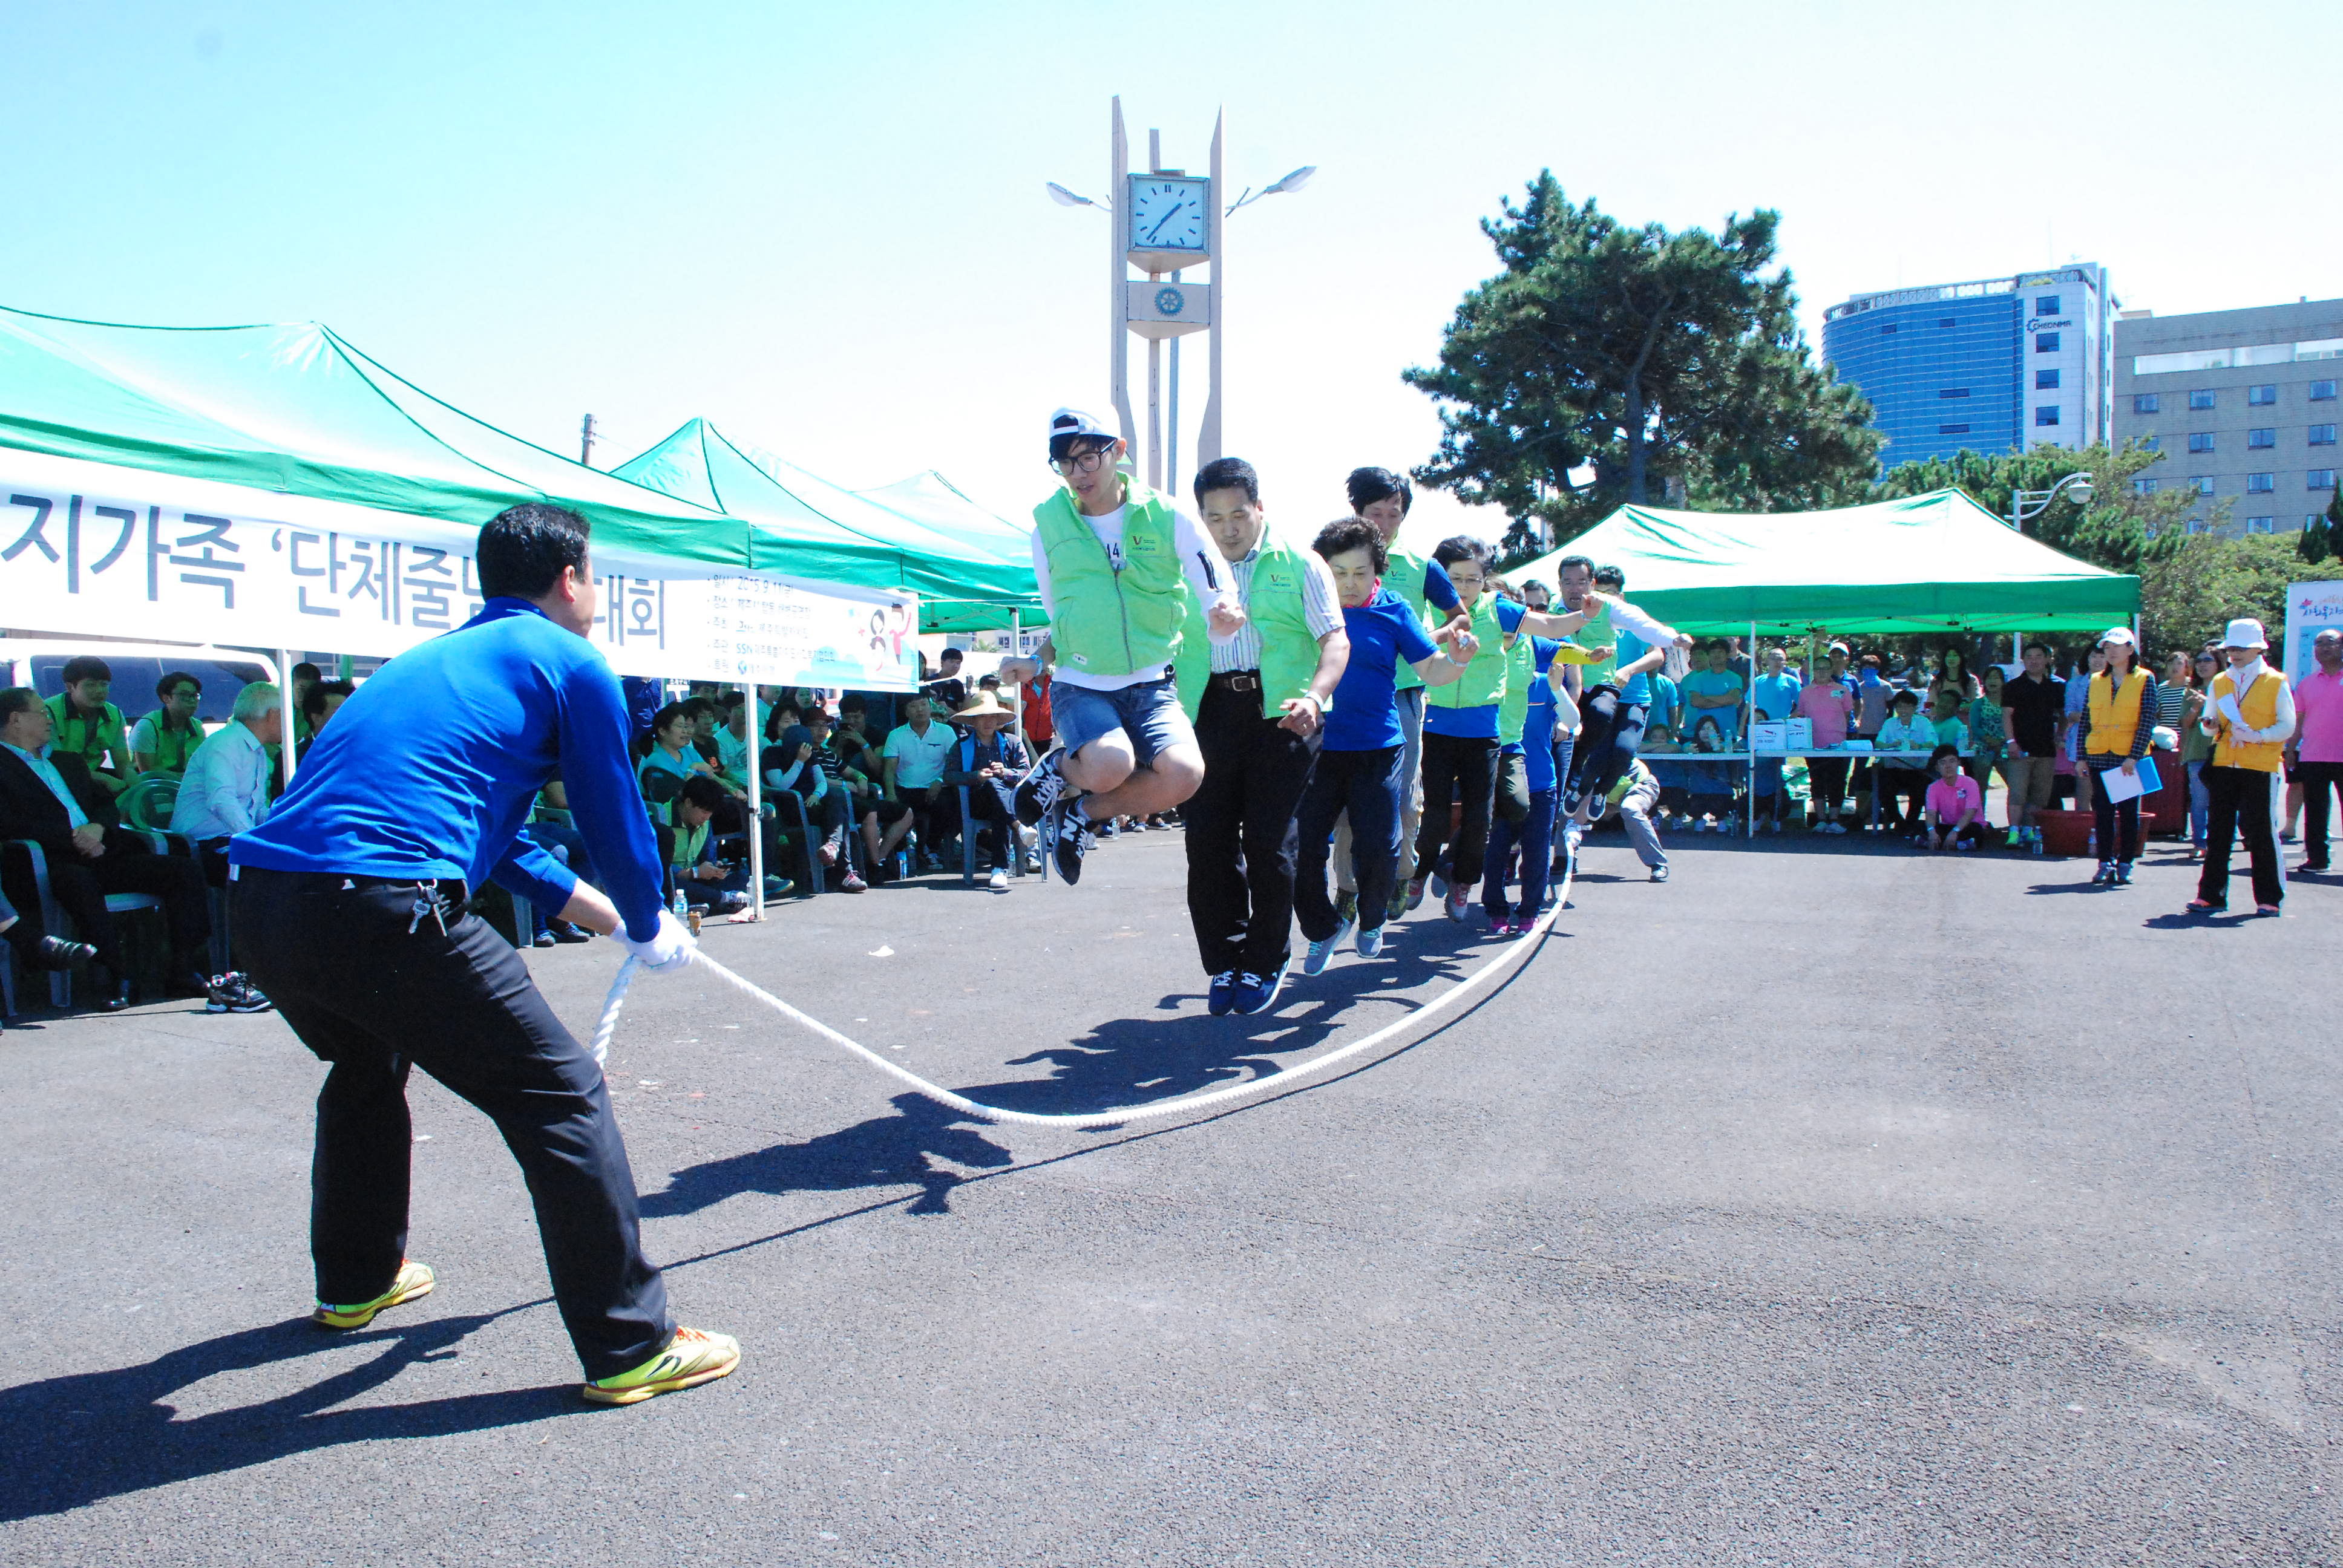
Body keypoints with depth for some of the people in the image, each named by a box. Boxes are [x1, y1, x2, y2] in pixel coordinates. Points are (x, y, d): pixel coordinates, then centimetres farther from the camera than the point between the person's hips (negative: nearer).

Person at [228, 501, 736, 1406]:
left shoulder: (435, 659, 30)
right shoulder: (570, 664, 6)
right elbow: (616, 820, 10)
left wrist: (598, 910, 46)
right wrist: (649, 929, 30)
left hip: (261, 894, 9)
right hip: (382, 907, -9)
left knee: (369, 1066, 35)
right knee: (561, 1094, 1)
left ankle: (355, 1282, 51)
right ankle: (630, 1348, 5)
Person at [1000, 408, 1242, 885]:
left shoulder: (1167, 518, -2)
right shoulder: (1049, 527, 4)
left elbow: (1221, 603, -6)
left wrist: (1224, 619, -27)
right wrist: (1037, 664, 4)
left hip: (1150, 685, 1)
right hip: (1080, 686, -1)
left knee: (1184, 774, -28)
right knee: (1112, 765, -33)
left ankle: (1083, 811, 0)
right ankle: (1058, 770, 5)